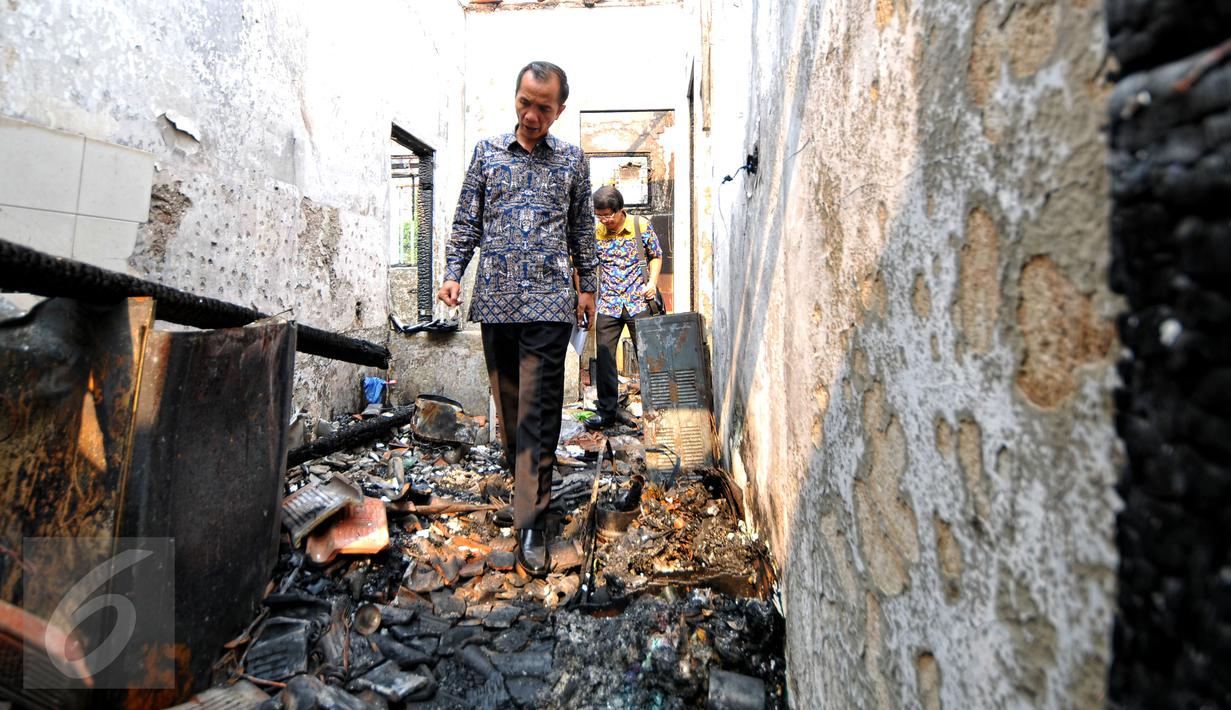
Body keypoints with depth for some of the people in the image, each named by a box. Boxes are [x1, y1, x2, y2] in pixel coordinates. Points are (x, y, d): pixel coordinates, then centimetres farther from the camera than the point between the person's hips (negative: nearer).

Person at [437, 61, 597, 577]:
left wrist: (588, 286, 12)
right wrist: (453, 272, 1)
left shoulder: (572, 159, 11)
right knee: (508, 403, 9)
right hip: (495, 298, 2)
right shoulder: (487, 150, 12)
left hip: (549, 301, -2)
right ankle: (527, 485, 29)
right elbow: (467, 219, 12)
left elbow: (583, 229, 15)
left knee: (538, 411, -7)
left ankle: (531, 521, -3)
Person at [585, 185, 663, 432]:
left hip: (638, 302, -2)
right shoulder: (595, 232, 2)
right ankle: (606, 411, 12)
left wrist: (652, 282, -7)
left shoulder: (642, 226, -3)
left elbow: (655, 256, 8)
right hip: (608, 305, 2)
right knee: (604, 357, 1)